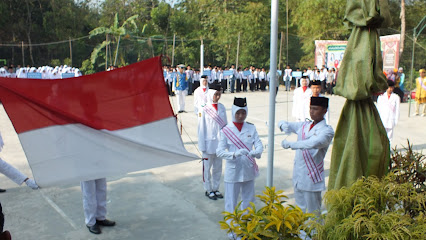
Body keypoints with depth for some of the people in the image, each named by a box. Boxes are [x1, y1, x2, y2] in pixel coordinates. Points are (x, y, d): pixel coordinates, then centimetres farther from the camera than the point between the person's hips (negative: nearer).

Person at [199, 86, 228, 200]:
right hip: (209, 143, -4)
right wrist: (202, 145, -8)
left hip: (220, 143, 5)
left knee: (218, 167, 14)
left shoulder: (222, 107, 2)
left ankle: (216, 189, 29)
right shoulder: (205, 109, -10)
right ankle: (208, 190, 22)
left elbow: (225, 124, 9)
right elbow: (201, 128, -8)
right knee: (207, 167, 7)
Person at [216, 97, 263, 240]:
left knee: (248, 201, 17)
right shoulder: (226, 130, -7)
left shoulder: (251, 128, 2)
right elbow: (219, 152, -11)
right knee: (231, 203, 5)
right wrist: (235, 154, -27)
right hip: (232, 171, -3)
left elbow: (259, 146, -5)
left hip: (248, 170, 3)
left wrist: (255, 152, -28)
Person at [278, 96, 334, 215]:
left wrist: (290, 144, -29)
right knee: (300, 210, 18)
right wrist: (283, 125, -10)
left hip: (311, 177, -6)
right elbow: (283, 125, 15)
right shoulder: (304, 125, 12)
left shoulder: (327, 130, -9)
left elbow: (314, 143, -27)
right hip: (298, 176, 7)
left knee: (313, 213, 1)